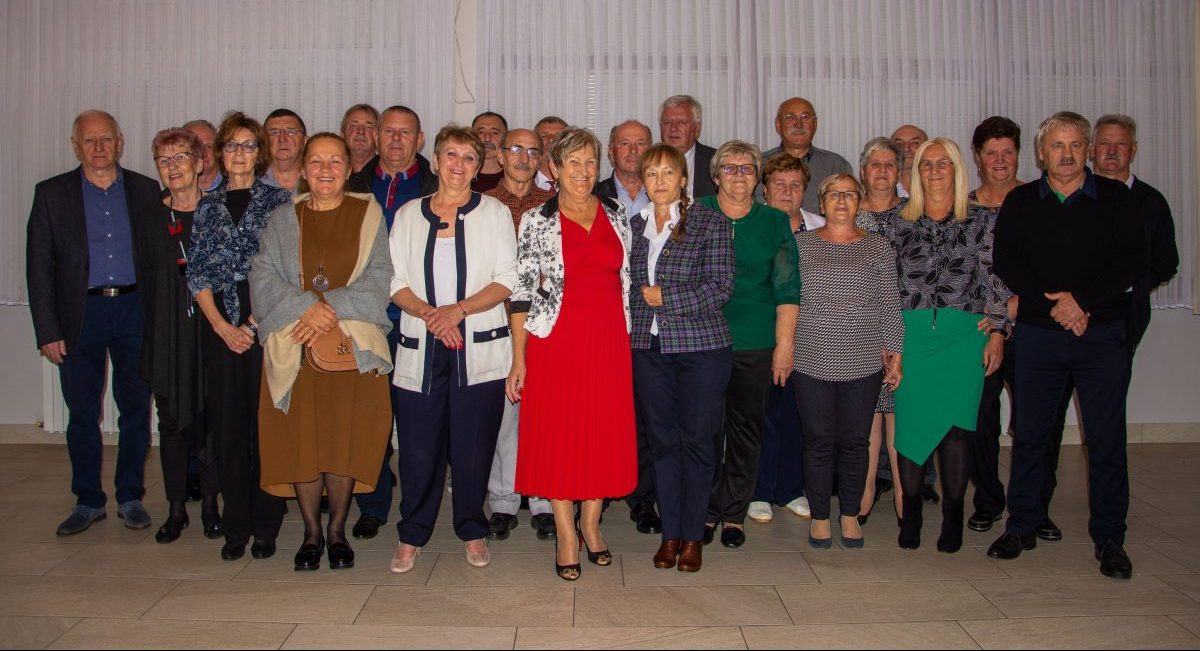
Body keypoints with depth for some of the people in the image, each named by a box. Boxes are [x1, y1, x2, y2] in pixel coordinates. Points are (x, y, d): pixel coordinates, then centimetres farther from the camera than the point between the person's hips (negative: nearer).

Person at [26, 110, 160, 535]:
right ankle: (88, 502, 21)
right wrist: (47, 331, -5)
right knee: (82, 414, 7)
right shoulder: (52, 194, 4)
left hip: (134, 311, 0)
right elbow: (39, 267, 2)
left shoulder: (145, 191, 6)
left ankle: (131, 498, 20)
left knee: (136, 409, 6)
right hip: (81, 314, 0)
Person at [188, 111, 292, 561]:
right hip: (220, 331, 3)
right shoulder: (207, 207, 14)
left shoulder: (279, 200, 4)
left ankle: (265, 527, 9)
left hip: (268, 325, -3)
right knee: (227, 427, 5)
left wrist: (254, 323, -8)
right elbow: (197, 273, 9)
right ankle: (236, 527, 15)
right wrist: (222, 326, -3)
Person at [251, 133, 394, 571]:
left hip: (353, 344, -1)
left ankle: (337, 530, 18)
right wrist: (305, 306, -14)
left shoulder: (369, 216, 8)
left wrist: (332, 307, -13)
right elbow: (263, 275, 2)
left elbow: (379, 278, -1)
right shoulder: (283, 219, 12)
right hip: (293, 348, 1)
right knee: (300, 439, 1)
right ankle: (312, 531, 18)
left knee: (346, 438, 0)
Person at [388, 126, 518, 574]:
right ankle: (411, 536, 18)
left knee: (474, 447, 2)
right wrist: (428, 313, -11)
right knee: (418, 448, 2)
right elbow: (396, 283, 8)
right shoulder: (408, 215, 12)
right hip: (420, 348, 1)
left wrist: (458, 309, -14)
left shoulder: (494, 213, 6)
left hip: (479, 348, -1)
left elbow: (507, 281, -1)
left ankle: (472, 531, 21)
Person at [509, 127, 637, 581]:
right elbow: (522, 292, -4)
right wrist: (519, 359, -8)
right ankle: (566, 537, 16)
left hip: (609, 340, 3)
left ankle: (590, 524, 27)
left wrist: (626, 339, 9)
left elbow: (625, 282, 13)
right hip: (556, 341, -3)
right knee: (558, 433, 2)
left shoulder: (616, 215, 8)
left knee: (604, 433, 8)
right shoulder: (537, 221, -3)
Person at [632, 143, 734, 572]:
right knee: (661, 439, 8)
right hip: (649, 347, 4)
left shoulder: (710, 223, -2)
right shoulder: (633, 225, 10)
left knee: (697, 439, 3)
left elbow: (721, 288, -9)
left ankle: (693, 536, 16)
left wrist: (666, 296, -13)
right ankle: (670, 533, 20)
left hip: (701, 345, -3)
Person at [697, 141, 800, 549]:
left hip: (754, 344, 1)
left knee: (745, 430, 7)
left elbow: (787, 289, 3)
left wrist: (785, 344, -4)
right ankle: (706, 510, 18)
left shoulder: (775, 222, 6)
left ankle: (734, 514, 20)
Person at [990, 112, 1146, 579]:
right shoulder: (1019, 203, 7)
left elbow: (1133, 263, -4)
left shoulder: (1115, 198, 5)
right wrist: (1053, 304, -14)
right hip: (1037, 335, 1)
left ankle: (1109, 538, 15)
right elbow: (1007, 264, -3)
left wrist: (1082, 301, -14)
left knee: (1107, 439, 3)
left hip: (1103, 334, -1)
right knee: (1029, 434, 6)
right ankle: (1022, 527, 19)